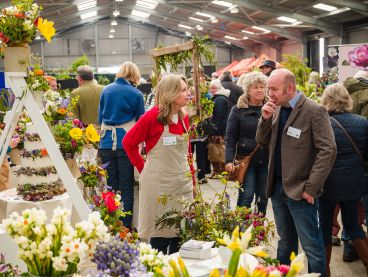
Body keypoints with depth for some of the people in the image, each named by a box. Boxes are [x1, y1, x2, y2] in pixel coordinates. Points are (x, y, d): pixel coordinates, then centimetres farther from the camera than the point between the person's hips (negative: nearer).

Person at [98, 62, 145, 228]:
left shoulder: (106, 90, 7)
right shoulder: (136, 94, -3)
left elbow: (100, 118, 13)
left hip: (106, 144, 3)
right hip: (126, 144, -3)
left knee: (111, 187, 11)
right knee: (126, 188, 5)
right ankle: (126, 226, 7)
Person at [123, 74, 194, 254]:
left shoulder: (184, 117, 6)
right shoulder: (152, 116, -12)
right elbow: (128, 142, -4)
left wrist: (191, 177, 11)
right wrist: (142, 168, -3)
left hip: (183, 184, 6)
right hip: (158, 184, -6)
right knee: (159, 234, 5)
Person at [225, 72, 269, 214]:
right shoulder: (238, 110, -1)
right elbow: (230, 138, -4)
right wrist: (229, 160, -12)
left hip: (266, 160, 3)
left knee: (263, 197, 10)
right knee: (246, 196, -4)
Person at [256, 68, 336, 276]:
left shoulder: (315, 111, -13)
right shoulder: (276, 109, 8)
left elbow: (328, 150, -16)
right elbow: (262, 142, 12)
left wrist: (311, 187, -17)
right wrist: (266, 119, -7)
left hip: (299, 189, -6)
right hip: (277, 186, 6)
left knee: (311, 245, 1)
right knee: (285, 241, 20)